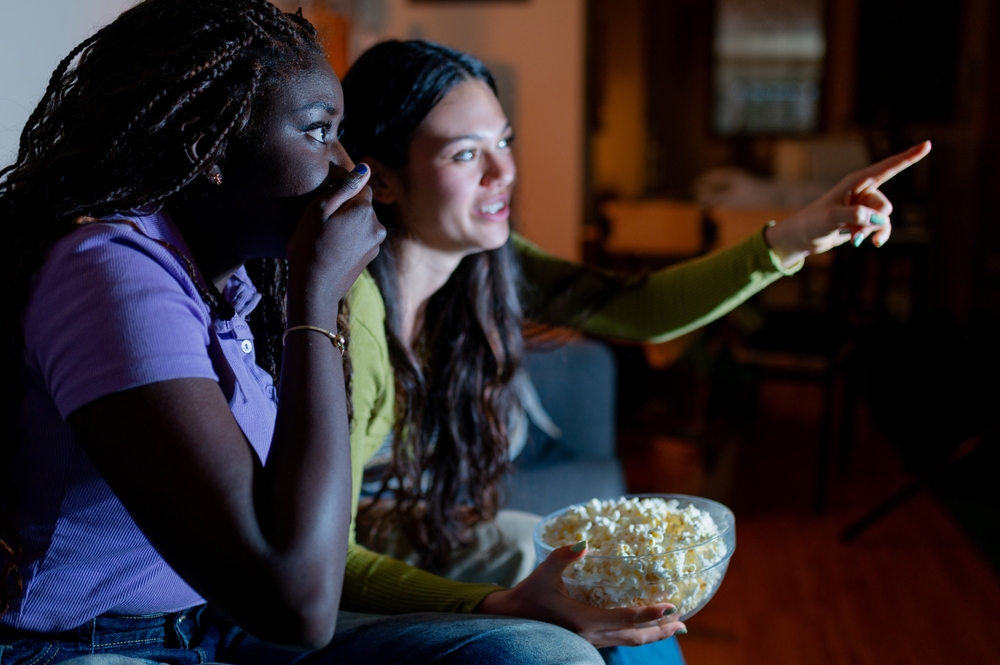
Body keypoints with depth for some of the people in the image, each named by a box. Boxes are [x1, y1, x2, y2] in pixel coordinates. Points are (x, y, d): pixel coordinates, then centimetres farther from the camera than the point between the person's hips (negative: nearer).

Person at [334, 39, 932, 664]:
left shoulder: (489, 262, -9)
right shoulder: (351, 313, -32)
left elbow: (639, 309, -7)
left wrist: (793, 238, -18)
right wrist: (505, 609, -44)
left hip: (443, 527, 7)